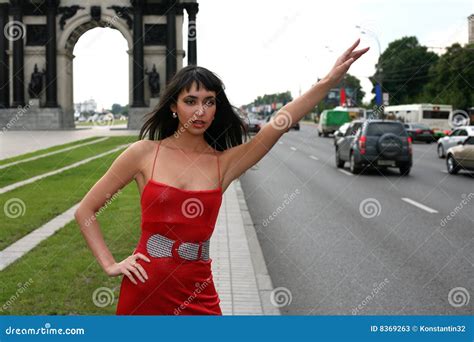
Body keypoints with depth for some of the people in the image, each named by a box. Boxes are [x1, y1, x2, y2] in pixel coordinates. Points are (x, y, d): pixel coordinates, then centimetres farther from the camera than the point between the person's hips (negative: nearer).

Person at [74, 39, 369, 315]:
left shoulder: (223, 163, 0)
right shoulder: (144, 153, -3)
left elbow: (278, 124, -13)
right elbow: (85, 210, 3)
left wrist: (330, 80, -22)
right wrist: (110, 264, -4)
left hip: (197, 292, 1)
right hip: (145, 287, -1)